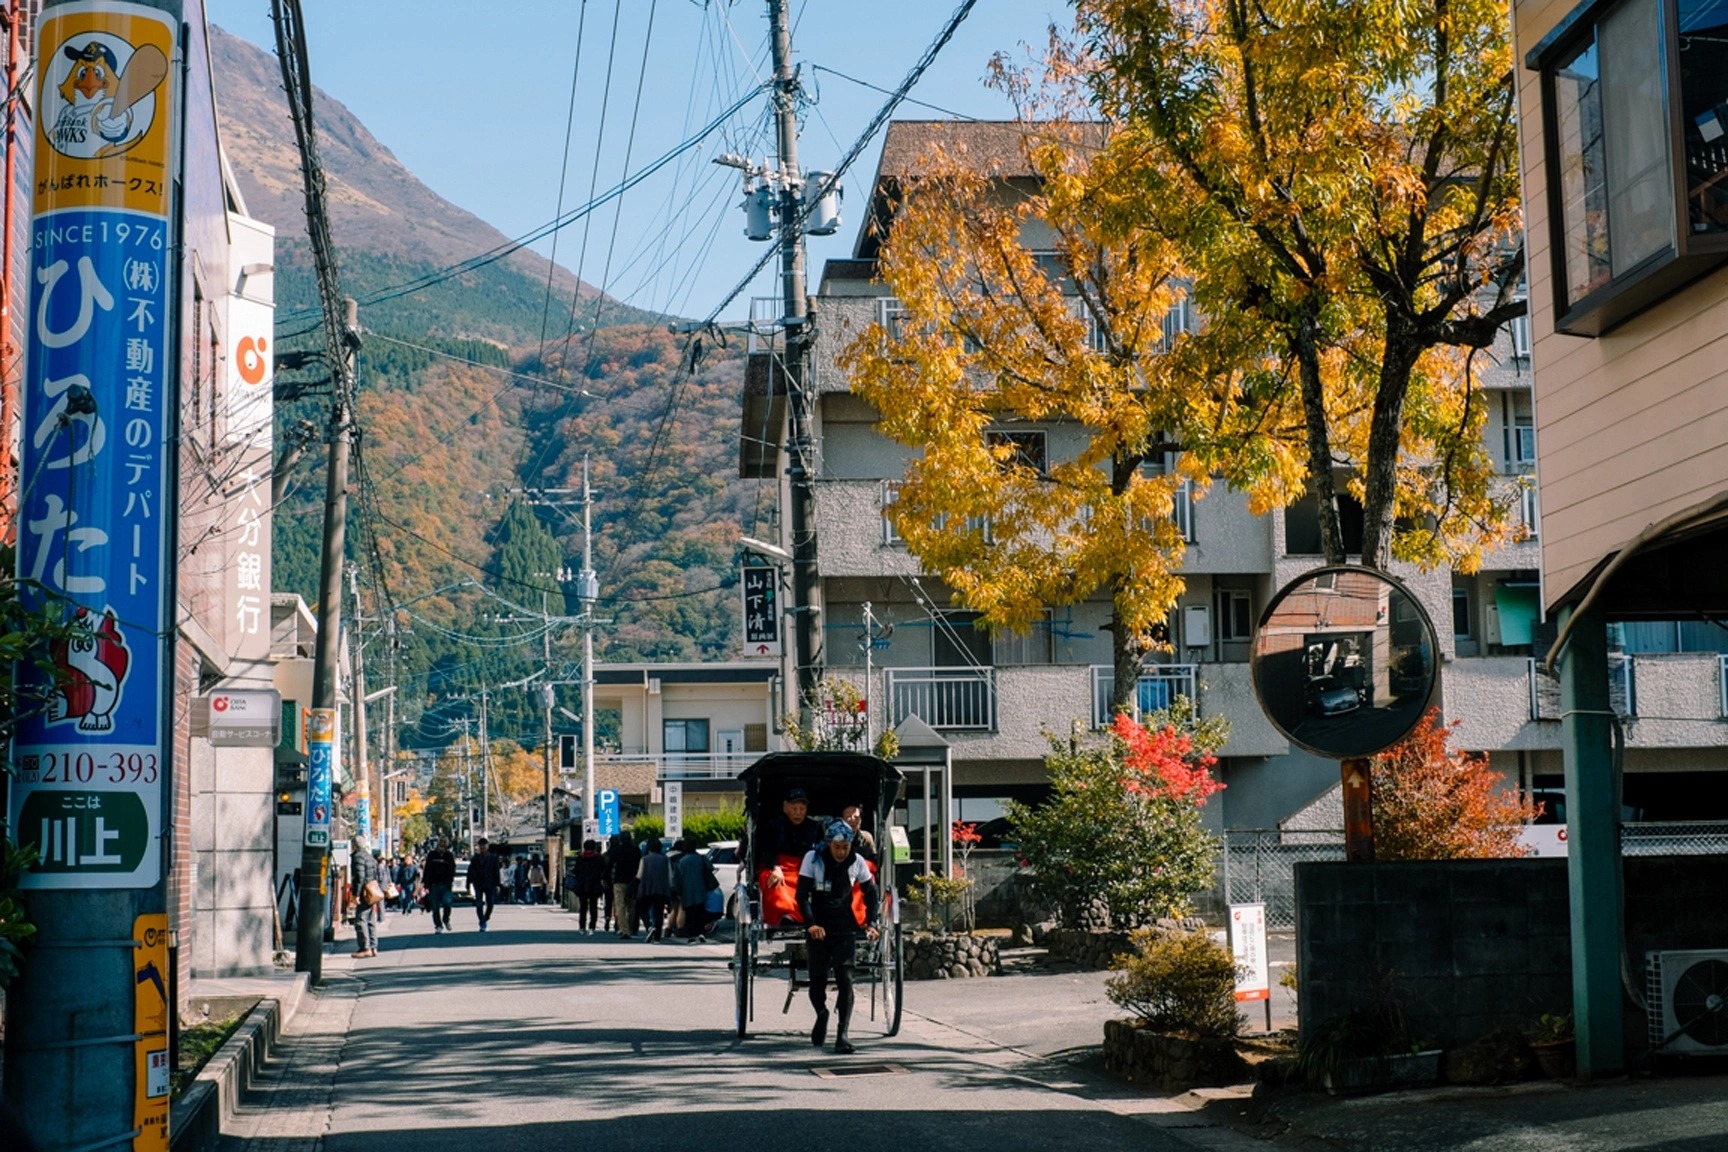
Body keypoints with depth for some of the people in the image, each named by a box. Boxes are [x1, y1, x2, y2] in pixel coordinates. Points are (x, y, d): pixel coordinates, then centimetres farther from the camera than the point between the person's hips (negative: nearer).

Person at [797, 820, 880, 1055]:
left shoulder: (857, 861, -1)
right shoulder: (813, 858, -8)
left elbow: (870, 892, 11)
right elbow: (802, 895, -10)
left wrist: (871, 923, 0)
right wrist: (811, 924, -23)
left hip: (846, 929, 1)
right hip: (818, 928, -1)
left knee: (845, 980, -10)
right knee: (818, 980, 5)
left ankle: (842, 1035, -12)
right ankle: (821, 1014, 36)